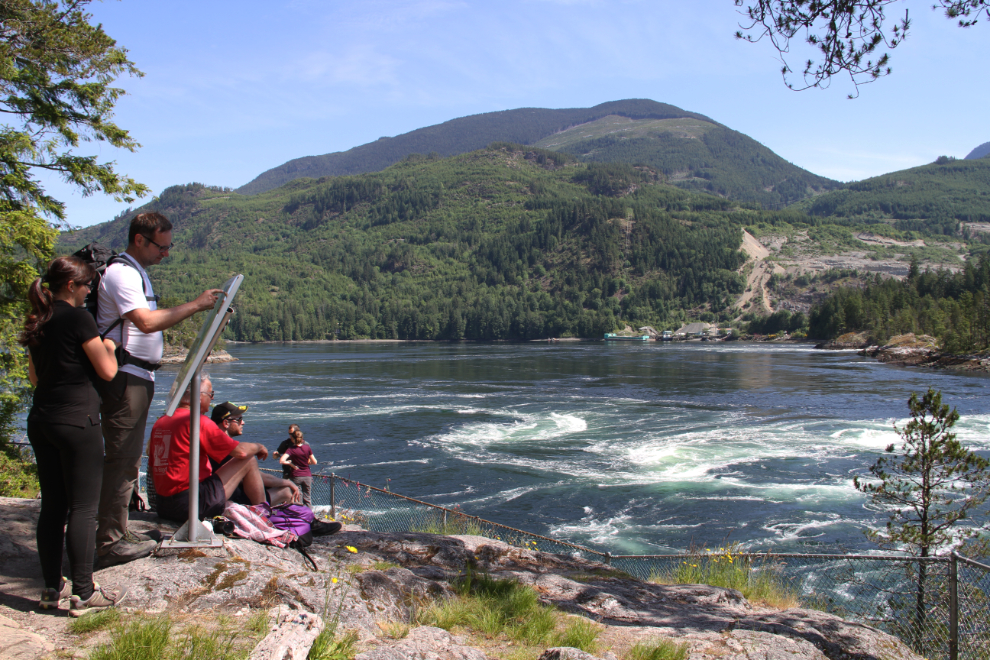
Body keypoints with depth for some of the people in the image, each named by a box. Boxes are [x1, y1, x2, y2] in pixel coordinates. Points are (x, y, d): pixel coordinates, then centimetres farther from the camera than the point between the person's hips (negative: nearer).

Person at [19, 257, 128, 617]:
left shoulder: (38, 321, 12)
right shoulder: (78, 318, -12)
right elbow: (107, 371, -10)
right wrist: (108, 347, 8)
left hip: (40, 421, 8)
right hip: (76, 422, -8)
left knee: (52, 506, 13)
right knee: (83, 509, -2)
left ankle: (52, 588, 21)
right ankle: (83, 594, 3)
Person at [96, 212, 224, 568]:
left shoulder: (136, 272, 20)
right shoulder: (121, 273, -13)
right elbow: (147, 321, -25)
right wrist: (195, 305, -20)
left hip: (137, 378, 10)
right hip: (124, 378, -10)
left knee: (127, 459, 14)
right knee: (121, 460, -8)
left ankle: (117, 532, 22)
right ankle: (110, 542, -2)